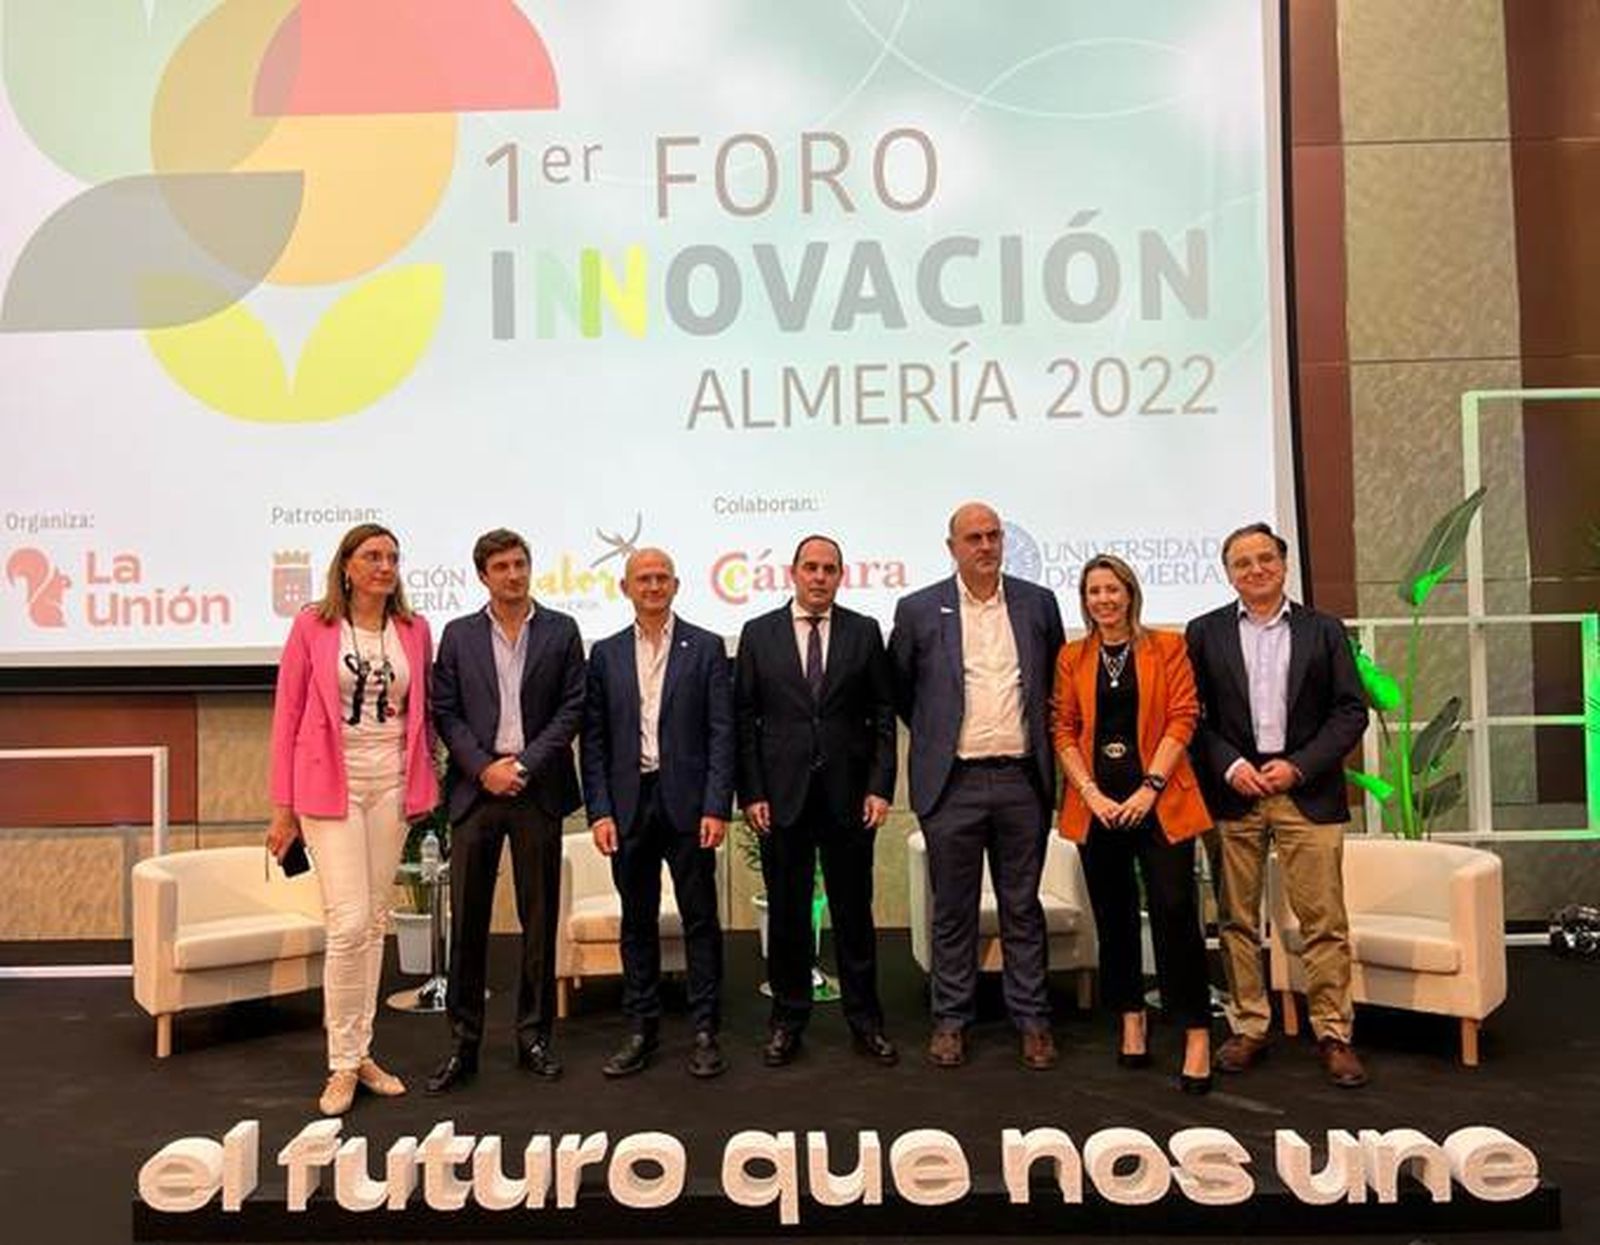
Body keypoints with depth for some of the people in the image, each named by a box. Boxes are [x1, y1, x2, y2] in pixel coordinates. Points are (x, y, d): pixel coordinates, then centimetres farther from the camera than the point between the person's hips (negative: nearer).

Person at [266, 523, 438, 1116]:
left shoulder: (414, 630, 7)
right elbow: (287, 715, -1)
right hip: (331, 783, -3)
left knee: (375, 923, 9)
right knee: (349, 922, -9)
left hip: (392, 784, 4)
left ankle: (361, 1051, 22)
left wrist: (427, 785, 6)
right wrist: (283, 806, -2)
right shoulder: (313, 625, -2)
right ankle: (342, 1063, 6)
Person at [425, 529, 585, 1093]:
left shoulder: (561, 631, 6)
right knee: (467, 920, 3)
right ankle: (463, 1045, 12)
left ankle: (534, 1037, 18)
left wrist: (524, 764, -9)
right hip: (475, 788, 0)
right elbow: (445, 713, 3)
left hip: (538, 789, 0)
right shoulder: (458, 635, 8)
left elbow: (572, 708, 0)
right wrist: (483, 767, -9)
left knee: (539, 918, 6)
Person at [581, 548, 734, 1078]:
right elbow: (594, 739, 6)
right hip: (629, 804, 2)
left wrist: (717, 806, -10)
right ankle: (641, 1031, 21)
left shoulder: (706, 648, 2)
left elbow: (721, 732, -2)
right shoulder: (606, 654, 8)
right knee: (637, 921, 10)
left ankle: (705, 1033, 14)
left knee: (700, 918, 4)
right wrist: (599, 810, -2)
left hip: (687, 802, -2)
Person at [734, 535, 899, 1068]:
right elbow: (745, 719, 2)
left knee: (854, 911, 9)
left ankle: (864, 1019, 21)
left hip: (848, 795, 0)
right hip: (782, 795, 0)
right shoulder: (758, 633, 3)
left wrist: (880, 786, -4)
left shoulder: (864, 632, 4)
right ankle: (788, 1019, 22)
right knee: (787, 914, 9)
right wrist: (750, 793, -4)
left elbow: (883, 715, 4)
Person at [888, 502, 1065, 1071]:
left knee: (1023, 907, 10)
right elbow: (898, 690, 11)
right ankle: (951, 1018, 20)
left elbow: (1055, 681, 19)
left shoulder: (1038, 603, 6)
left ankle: (1032, 1018, 21)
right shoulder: (919, 610, 0)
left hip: (1022, 779, 2)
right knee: (953, 909, 8)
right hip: (952, 782, -1)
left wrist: (1039, 736, 14)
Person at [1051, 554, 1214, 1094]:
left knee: (1175, 912, -9)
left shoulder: (1167, 646, 4)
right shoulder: (1072, 658, 9)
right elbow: (1064, 730, 6)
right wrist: (1090, 793, -7)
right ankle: (1131, 1019, 24)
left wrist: (1151, 787, -11)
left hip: (1158, 800, -2)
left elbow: (1182, 718, -3)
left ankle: (1196, 1035, -1)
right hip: (1097, 804, 3)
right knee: (1114, 917, 10)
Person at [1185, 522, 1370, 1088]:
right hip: (1233, 791, 1)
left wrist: (1298, 766, -8)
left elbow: (1351, 711, 3)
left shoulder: (1323, 631, 7)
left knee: (1324, 919, 0)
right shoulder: (1205, 633, 7)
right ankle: (1248, 1029, 17)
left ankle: (1333, 1035, 12)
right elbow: (1191, 715, 4)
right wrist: (1230, 765, -10)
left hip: (1307, 793, 0)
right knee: (1237, 919, 7)